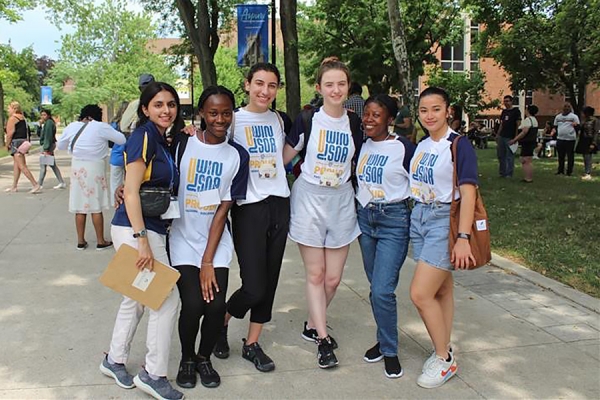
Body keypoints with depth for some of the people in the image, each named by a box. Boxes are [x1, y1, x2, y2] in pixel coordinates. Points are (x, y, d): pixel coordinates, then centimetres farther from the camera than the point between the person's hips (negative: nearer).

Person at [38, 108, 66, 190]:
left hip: (47, 145, -10)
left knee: (42, 165, -5)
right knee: (53, 165, 12)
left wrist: (46, 149, -23)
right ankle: (62, 183, 13)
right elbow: (42, 135, 20)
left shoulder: (49, 123, -14)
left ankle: (39, 184, 1)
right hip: (50, 145, 10)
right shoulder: (47, 123, 17)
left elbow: (48, 137, -21)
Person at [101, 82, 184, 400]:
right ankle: (153, 374, 8)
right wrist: (142, 240, -22)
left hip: (152, 229, 9)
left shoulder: (164, 140, 13)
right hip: (134, 229, -9)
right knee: (167, 298, -5)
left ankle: (114, 360, 34)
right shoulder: (143, 135, -12)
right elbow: (131, 190, -18)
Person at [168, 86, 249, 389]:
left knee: (216, 305, -9)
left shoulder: (237, 156, -1)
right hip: (183, 240, -1)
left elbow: (223, 208, -4)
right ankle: (186, 359, 18)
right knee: (193, 304, -13)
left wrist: (208, 261, -8)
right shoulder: (181, 144, -3)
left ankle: (204, 357, 22)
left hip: (217, 243, 1)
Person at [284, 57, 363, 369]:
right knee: (316, 274, 2)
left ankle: (312, 325, 31)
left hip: (341, 201, 3)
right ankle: (323, 340, 15)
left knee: (333, 278, 7)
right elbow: (285, 157, 1)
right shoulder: (307, 120, -6)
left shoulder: (354, 123, 3)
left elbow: (357, 164, 13)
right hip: (309, 199, -3)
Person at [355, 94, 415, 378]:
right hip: (365, 218, 6)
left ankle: (390, 351, 9)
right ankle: (383, 340, 31)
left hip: (394, 221, -6)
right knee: (376, 288, 14)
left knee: (382, 290, -11)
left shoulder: (403, 147, -10)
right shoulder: (361, 145, 6)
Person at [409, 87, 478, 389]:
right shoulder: (420, 146, 11)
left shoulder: (459, 145, -11)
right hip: (419, 217, 7)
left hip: (444, 220, -7)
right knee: (442, 289, 14)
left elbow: (467, 192, -17)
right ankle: (444, 351, 24)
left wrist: (463, 237, -22)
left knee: (420, 294, -10)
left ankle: (444, 359, 7)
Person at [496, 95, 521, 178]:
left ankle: (509, 174, 2)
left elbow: (518, 124, -8)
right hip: (502, 136, 7)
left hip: (510, 137, -7)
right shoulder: (504, 111, 15)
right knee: (500, 155, 9)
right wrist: (498, 135, 13)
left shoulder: (516, 111, -4)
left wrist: (516, 137, -13)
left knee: (509, 156, -3)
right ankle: (502, 173, 18)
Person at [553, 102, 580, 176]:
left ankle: (569, 171, 6)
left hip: (570, 139, -4)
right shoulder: (558, 116, 14)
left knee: (570, 156, 0)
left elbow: (578, 127, 1)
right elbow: (555, 127, 18)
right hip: (560, 139, 4)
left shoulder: (574, 116, 2)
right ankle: (560, 170, 21)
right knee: (561, 156, 11)